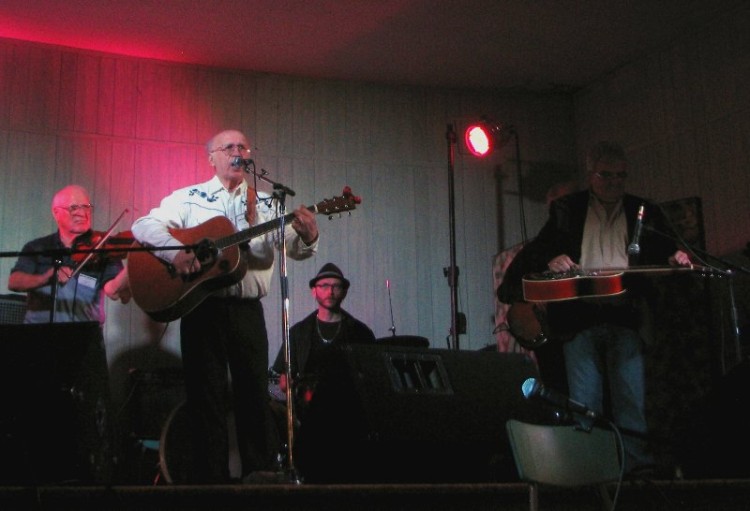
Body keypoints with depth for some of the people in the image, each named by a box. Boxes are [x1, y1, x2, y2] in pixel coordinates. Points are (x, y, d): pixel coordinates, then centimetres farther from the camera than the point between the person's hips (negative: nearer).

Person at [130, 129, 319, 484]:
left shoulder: (267, 204, 11)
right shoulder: (188, 199, 6)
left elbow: (295, 249, 2)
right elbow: (142, 226, -4)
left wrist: (308, 236, -22)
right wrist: (174, 250, -22)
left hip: (248, 310, 2)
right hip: (202, 306, -2)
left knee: (255, 393, 4)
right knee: (206, 395, 2)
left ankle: (261, 474, 14)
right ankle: (210, 477, 11)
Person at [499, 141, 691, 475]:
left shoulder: (644, 213, 16)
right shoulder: (566, 211, 14)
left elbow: (666, 252, 16)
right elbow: (534, 251, 13)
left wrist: (676, 258, -7)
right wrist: (550, 259, -9)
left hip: (626, 316, 1)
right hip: (579, 317, 0)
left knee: (631, 396, -6)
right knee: (583, 403, -1)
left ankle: (632, 457, 1)